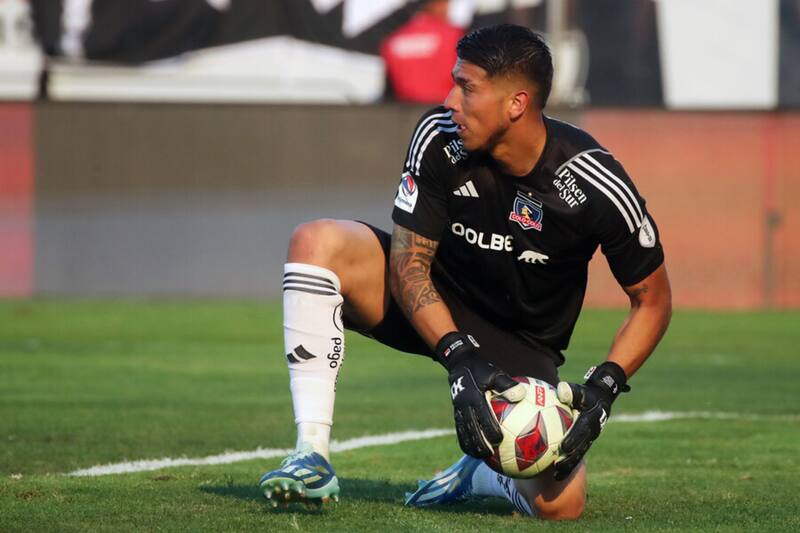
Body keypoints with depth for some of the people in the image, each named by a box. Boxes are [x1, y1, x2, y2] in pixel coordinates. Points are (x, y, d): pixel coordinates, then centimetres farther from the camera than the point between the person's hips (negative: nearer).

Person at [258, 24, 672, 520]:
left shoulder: (596, 186, -24)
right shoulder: (439, 138, -19)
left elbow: (653, 298, -11)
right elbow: (408, 261, -15)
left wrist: (604, 386, -25)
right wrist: (459, 356, -30)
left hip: (524, 348, -1)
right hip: (431, 308, 2)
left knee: (560, 503, -23)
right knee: (317, 241, -27)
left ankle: (480, 475, 17)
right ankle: (313, 458, -28)